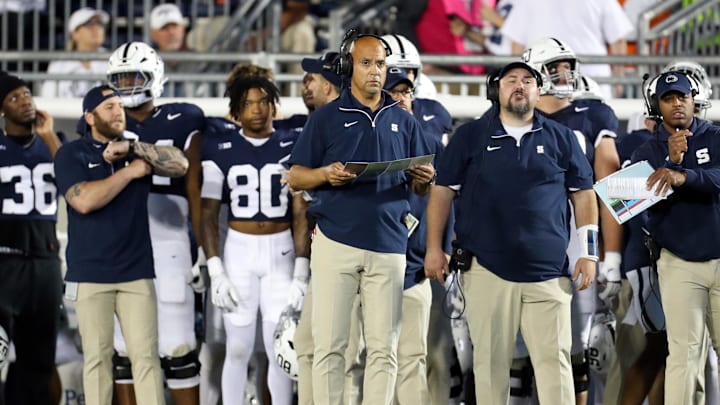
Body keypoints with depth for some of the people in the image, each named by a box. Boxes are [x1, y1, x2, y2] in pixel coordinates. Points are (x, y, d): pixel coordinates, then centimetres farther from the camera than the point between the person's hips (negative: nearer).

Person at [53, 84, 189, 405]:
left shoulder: (138, 150, 12)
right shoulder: (72, 155, 2)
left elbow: (180, 164, -4)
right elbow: (84, 200, -14)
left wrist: (132, 148, -11)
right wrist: (130, 172, -9)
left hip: (136, 272, 2)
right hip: (90, 275, -2)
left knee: (146, 356, -3)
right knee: (98, 357, 1)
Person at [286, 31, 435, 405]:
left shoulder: (403, 122, 14)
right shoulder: (326, 118, 5)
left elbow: (418, 187, 18)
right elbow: (295, 177, 4)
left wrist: (424, 179, -6)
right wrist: (326, 174, -16)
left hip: (388, 246, 3)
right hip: (335, 243, -2)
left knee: (384, 348, 1)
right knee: (330, 345, -4)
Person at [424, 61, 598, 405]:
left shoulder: (561, 139, 11)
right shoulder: (470, 137, 8)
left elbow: (583, 194, 13)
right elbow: (442, 192, 9)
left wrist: (589, 252, 5)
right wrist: (434, 248, 3)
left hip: (548, 270, 0)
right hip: (487, 269, 0)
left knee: (554, 357, -4)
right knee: (490, 359, 2)